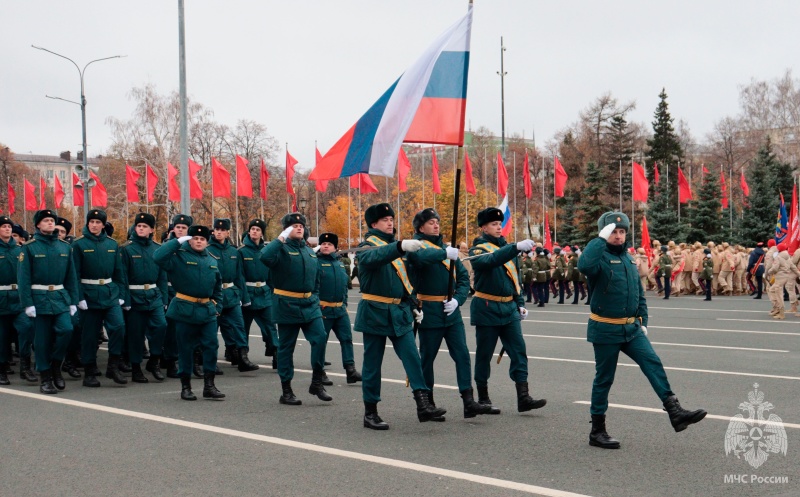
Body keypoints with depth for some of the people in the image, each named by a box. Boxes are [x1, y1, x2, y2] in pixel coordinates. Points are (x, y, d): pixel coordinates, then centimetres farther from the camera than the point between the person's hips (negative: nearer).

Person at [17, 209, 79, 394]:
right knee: (42, 340, 1)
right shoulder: (29, 247, -2)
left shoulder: (65, 247, 9)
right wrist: (28, 303, -12)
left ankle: (55, 367, 8)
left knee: (66, 330, -14)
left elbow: (71, 276, 11)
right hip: (40, 298, -3)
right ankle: (45, 377, 12)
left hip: (61, 297, 3)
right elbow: (23, 278, -6)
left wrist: (73, 301, 6)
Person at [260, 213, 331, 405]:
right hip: (287, 305, -5)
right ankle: (286, 391, 11)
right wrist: (281, 238, -24)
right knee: (286, 346, 3)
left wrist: (315, 300, 17)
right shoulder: (282, 248, -5)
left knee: (320, 338, -10)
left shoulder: (310, 252, 15)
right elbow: (265, 256, -29)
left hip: (310, 304, 5)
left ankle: (317, 382, 3)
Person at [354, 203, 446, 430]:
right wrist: (400, 246, -50)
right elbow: (374, 258, -35)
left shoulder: (394, 245, 16)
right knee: (372, 363, 2)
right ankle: (370, 413, 10)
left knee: (412, 357, -6)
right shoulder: (367, 246, -8)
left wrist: (414, 307, 15)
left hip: (399, 313, 6)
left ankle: (423, 405, -9)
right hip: (375, 313, -6)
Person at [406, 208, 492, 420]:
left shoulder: (447, 248, 14)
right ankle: (427, 404, 14)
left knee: (462, 354, -1)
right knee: (427, 357, 4)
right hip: (429, 311, -5)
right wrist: (445, 254, -42)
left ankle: (469, 402, -1)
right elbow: (420, 256, -30)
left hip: (451, 312, 5)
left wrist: (458, 299, -8)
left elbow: (463, 277, 9)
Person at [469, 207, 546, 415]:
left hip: (508, 308, 6)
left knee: (519, 351, -2)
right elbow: (491, 260, -32)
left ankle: (523, 397, -3)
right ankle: (483, 399, 13)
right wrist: (517, 247, -41)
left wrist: (520, 304, 14)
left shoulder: (506, 247, 13)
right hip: (487, 309, -6)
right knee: (484, 355, 2)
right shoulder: (478, 249, -7)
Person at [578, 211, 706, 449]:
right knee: (604, 378, 2)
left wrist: (643, 321, 14)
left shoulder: (629, 259, 12)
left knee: (653, 364, -10)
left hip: (631, 328, 6)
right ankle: (597, 431, 12)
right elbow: (584, 265, -37)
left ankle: (675, 412, -14)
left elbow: (640, 294, 20)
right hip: (605, 329, -6)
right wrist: (600, 239, -29)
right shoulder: (600, 258, -10)